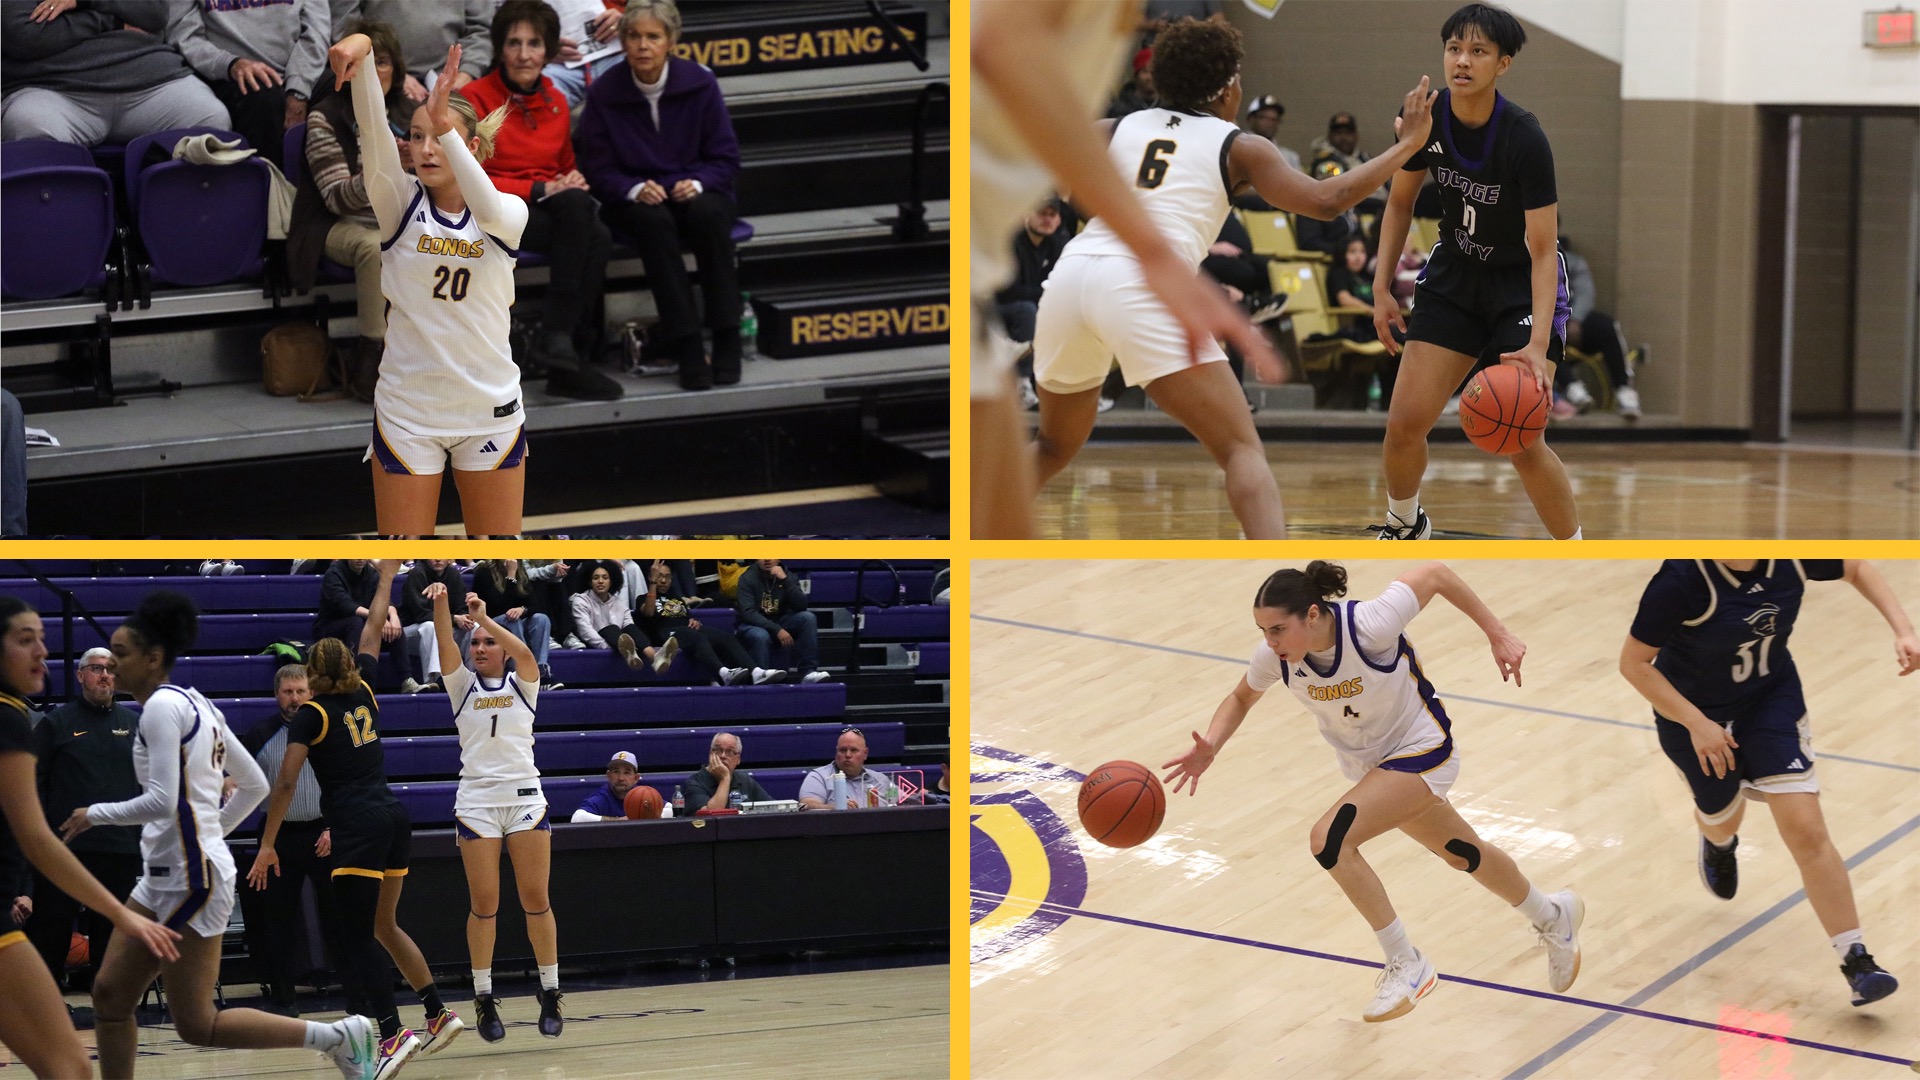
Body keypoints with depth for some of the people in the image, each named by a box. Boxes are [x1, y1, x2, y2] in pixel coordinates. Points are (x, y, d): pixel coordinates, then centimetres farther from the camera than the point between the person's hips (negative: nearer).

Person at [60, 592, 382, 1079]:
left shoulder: (162, 705, -14)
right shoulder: (196, 705, 14)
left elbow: (161, 801, -22)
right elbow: (255, 785, 19)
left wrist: (95, 814, -9)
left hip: (191, 879, -10)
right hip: (166, 877, 10)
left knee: (197, 1025, -6)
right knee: (110, 995, 9)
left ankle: (338, 1037, -2)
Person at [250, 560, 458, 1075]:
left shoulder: (310, 715, -3)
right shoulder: (362, 690, 12)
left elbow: (286, 783, -10)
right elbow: (373, 631, 27)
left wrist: (267, 844, -8)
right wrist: (385, 579, 41)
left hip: (357, 828, -7)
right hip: (394, 819, 7)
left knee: (356, 938, -8)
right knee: (384, 926, 19)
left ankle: (392, 1034, -20)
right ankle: (439, 1013, 16)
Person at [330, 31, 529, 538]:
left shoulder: (509, 215, -3)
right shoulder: (400, 206, -3)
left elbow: (488, 207, -28)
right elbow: (373, 129, -20)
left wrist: (445, 125, -43)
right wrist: (362, 50, -39)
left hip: (490, 411, 0)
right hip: (406, 412, 0)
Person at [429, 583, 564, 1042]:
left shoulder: (521, 685, 9)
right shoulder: (463, 686, 10)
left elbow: (524, 652, -12)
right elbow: (446, 647, -8)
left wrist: (485, 617, -18)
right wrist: (441, 605, -25)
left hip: (525, 799, 0)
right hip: (476, 801, 0)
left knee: (536, 900, -2)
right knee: (483, 903, -3)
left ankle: (550, 994, 5)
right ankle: (484, 999, 4)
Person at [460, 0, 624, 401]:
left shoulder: (556, 101, 16)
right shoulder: (475, 98, -3)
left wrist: (573, 182, 2)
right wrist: (540, 190, -15)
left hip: (556, 210, 5)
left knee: (598, 237, -33)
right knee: (592, 237, -34)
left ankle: (563, 349, -31)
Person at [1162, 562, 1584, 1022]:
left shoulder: (1369, 625, -35)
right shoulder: (1275, 654, -19)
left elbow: (1435, 573, -20)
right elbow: (1241, 698, 3)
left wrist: (1498, 635, -12)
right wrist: (1208, 748, -17)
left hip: (1421, 750, -7)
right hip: (1368, 765, 7)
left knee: (1329, 840, -26)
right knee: (1463, 853, 25)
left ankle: (1406, 965, -12)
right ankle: (1553, 916, 53)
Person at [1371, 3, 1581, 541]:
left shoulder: (1524, 138, -28)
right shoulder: (1424, 118, -14)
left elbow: (1543, 252, -26)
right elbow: (1400, 202, 5)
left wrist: (1538, 345, -36)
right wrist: (1382, 287, 0)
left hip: (1523, 284, -4)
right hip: (1454, 274, 4)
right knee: (1404, 422, -2)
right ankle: (1404, 525, 29)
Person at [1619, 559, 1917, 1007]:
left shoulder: (1791, 555, -22)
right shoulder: (1683, 579, -33)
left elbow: (1858, 568, 0)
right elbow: (1634, 662, -23)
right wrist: (1697, 724, -26)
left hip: (1773, 698, 2)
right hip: (1694, 713, -1)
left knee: (1806, 831, -12)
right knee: (1722, 817, 24)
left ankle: (1856, 962, -8)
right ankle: (1718, 843, 64)